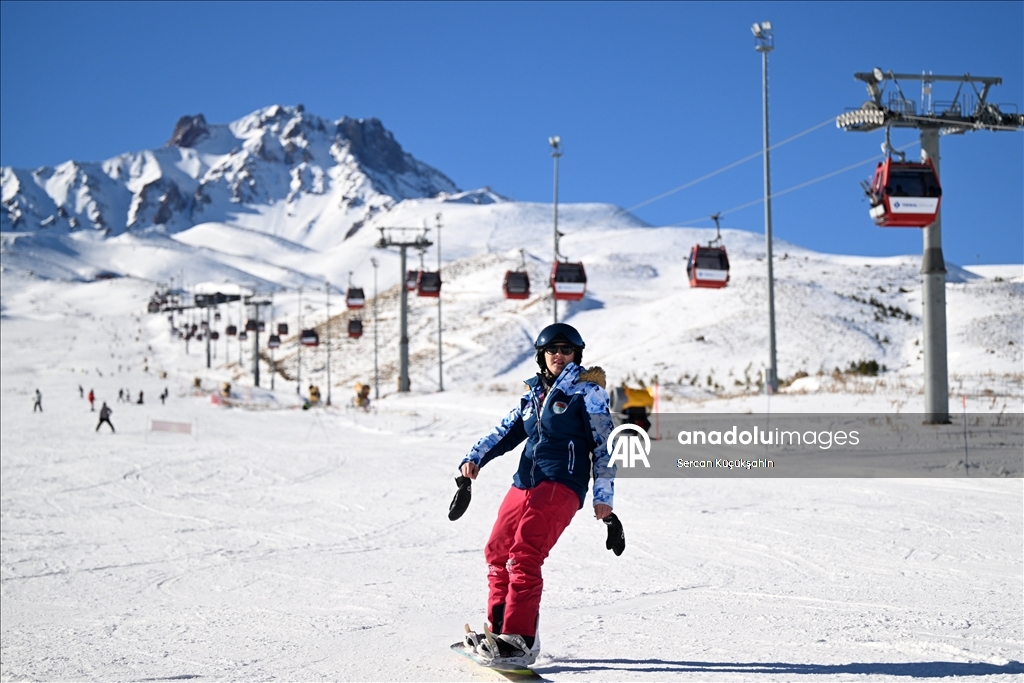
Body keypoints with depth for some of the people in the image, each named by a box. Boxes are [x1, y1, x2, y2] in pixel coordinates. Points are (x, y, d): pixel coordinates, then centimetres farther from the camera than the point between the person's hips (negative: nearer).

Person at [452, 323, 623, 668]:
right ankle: (498, 629, 22)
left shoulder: (587, 391, 1)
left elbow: (603, 445, -2)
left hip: (561, 486, -7)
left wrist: (603, 499, -7)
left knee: (523, 556, -20)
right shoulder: (533, 394, 19)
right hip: (523, 484, 7)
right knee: (497, 552, 8)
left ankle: (518, 641, -21)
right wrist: (473, 459, 3)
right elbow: (505, 432, 20)